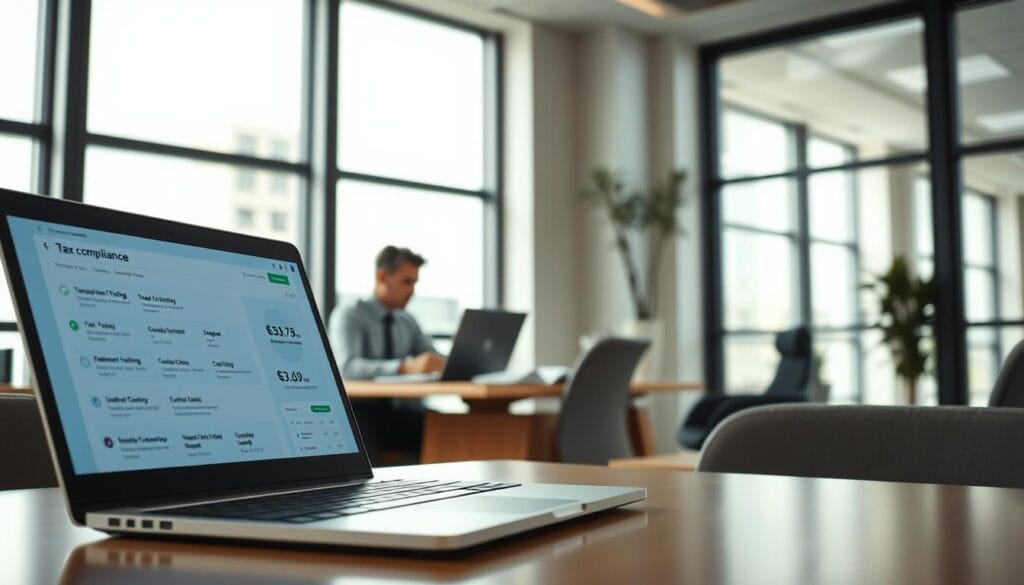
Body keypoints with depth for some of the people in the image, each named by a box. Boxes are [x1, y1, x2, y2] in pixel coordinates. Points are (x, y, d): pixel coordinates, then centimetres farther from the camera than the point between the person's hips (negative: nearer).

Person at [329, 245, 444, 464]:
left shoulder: (408, 323, 17)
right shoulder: (349, 317, -4)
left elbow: (436, 362, 10)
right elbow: (348, 367, -21)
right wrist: (407, 367, -35)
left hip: (400, 413, 5)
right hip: (359, 412, -5)